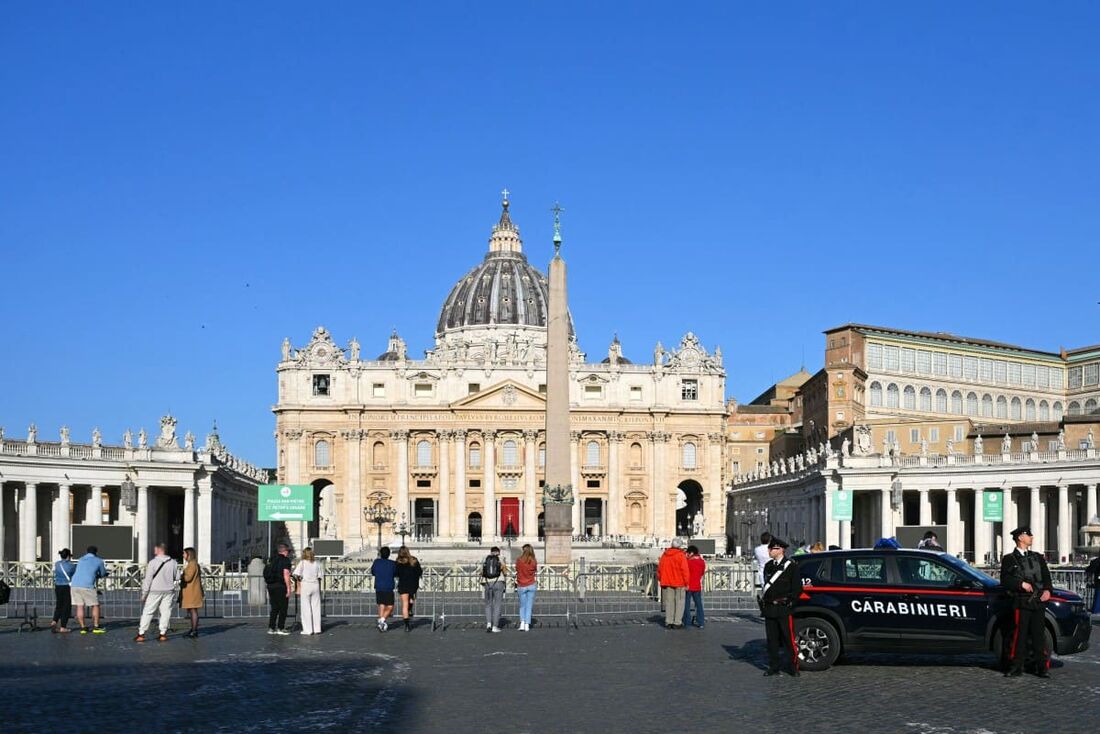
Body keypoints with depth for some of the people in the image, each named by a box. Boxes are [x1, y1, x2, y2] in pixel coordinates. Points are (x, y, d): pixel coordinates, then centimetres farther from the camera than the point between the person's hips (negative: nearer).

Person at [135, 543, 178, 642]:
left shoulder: (153, 562, -11)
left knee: (147, 612, 3)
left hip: (154, 591, -3)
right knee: (165, 612, 8)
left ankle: (141, 634, 3)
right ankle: (163, 634, 8)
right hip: (168, 591, 3)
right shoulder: (173, 562, 1)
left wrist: (144, 593, -5)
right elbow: (176, 577, 8)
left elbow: (148, 580, -10)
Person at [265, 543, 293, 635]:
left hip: (270, 586, 7)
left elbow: (266, 574, 16)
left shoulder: (272, 560, 15)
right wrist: (289, 588, -13)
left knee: (274, 608, 13)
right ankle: (280, 628, -3)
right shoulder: (285, 560, -7)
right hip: (280, 586, -7)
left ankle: (271, 628, 10)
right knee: (283, 608, 0)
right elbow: (286, 574, -15)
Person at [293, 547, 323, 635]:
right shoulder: (316, 563, 7)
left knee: (306, 608, 2)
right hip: (315, 585, 4)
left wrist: (299, 579, 3)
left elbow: (296, 574, -12)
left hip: (305, 585, -3)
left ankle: (308, 630, 2)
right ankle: (317, 629, 11)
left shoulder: (302, 562, -4)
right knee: (316, 608, 9)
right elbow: (320, 576, 6)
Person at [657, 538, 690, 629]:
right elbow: (685, 570, -12)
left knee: (669, 602, 10)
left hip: (667, 583, 5)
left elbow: (659, 569, 11)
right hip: (679, 583, -5)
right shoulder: (681, 556, -10)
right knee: (679, 602, 2)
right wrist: (686, 583, -6)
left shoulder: (664, 555, 7)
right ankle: (677, 622, -1)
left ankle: (668, 622, 9)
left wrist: (660, 580, 20)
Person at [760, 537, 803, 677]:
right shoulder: (768, 566, 14)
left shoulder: (791, 566, -4)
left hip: (784, 609, -6)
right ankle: (773, 667, 15)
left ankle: (794, 667, 7)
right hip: (769, 609, 6)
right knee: (772, 639, 8)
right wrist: (763, 600, 10)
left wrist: (788, 601, -10)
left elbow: (797, 588, -4)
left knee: (789, 639, -2)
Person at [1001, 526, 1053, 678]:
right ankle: (1016, 667, 2)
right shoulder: (1009, 559, 5)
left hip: (1038, 601, 3)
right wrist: (1021, 584, -14)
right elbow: (1004, 580, -2)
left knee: (1039, 635, 3)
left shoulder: (1038, 557, 19)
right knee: (1019, 635, -4)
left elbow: (1046, 576, 18)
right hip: (1021, 602, -3)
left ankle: (1043, 667, 7)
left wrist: (1047, 590, 0)